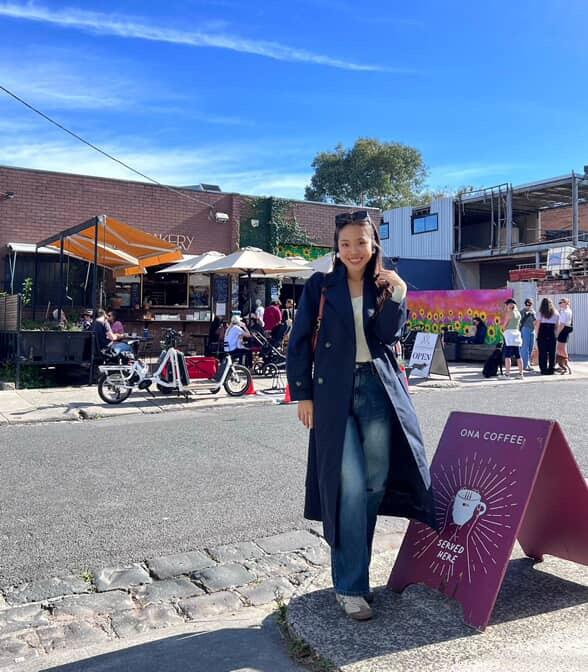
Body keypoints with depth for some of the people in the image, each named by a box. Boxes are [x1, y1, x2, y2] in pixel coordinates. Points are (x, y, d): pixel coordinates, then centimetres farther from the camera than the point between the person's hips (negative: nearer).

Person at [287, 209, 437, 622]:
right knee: (351, 486, -7)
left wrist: (395, 298, -12)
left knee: (376, 482, 6)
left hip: (378, 388, 3)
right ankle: (350, 586, 4)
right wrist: (302, 394, -3)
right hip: (334, 391, -3)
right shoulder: (320, 287, 4)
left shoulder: (387, 288, 11)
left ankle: (351, 567, 26)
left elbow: (387, 336, -3)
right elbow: (299, 342, 2)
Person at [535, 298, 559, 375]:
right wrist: (556, 335, 11)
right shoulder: (556, 314, 6)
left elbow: (537, 325, -4)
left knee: (542, 353, 1)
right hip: (552, 335, 2)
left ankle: (543, 369, 1)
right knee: (552, 353, 7)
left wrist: (536, 335, 1)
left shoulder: (541, 313, -1)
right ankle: (551, 369, 8)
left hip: (542, 334, -2)